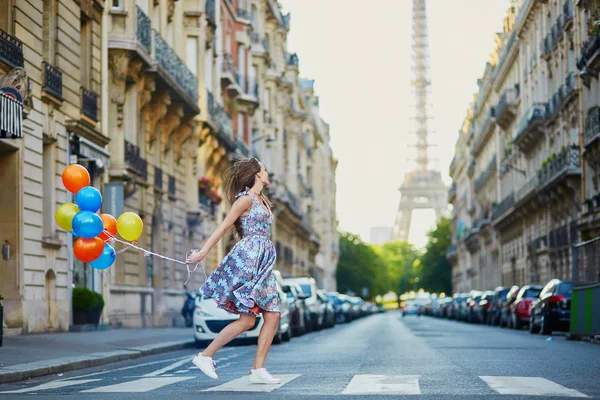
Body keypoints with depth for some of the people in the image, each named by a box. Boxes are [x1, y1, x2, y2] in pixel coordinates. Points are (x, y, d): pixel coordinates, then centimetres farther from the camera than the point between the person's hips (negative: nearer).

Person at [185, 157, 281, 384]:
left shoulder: (263, 201, 20)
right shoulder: (245, 199, -5)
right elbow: (223, 227, -9)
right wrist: (202, 253, -14)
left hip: (262, 263, 9)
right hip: (246, 258, -9)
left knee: (273, 316, -2)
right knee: (247, 320, -12)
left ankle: (258, 370, -3)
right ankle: (205, 356, -2)